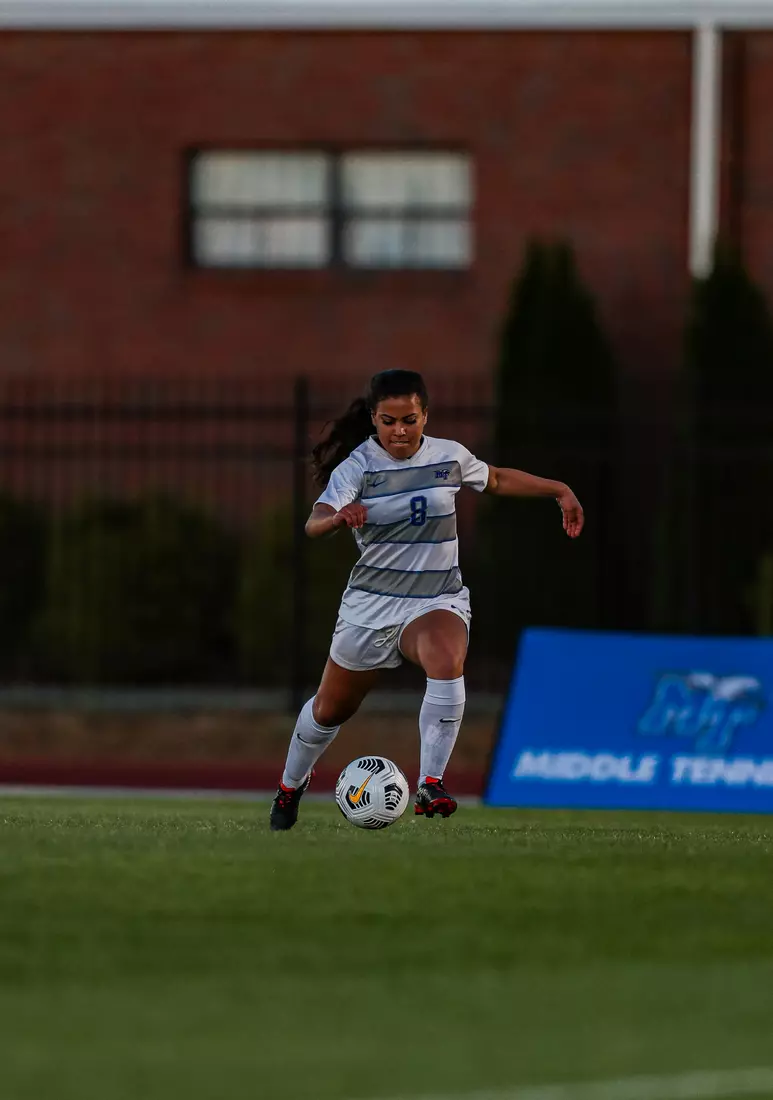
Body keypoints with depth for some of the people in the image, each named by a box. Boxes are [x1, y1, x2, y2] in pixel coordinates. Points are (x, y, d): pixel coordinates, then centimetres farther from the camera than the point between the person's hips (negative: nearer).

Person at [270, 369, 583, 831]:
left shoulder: (448, 457, -2)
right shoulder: (356, 467, -12)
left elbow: (497, 480, 20)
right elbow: (314, 524, -28)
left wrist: (560, 490, 18)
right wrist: (338, 517, -50)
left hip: (439, 601, 0)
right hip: (372, 603, 0)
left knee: (447, 663, -35)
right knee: (331, 709, 14)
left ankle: (431, 784, -31)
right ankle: (291, 784, 44)